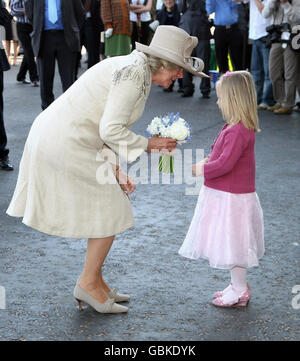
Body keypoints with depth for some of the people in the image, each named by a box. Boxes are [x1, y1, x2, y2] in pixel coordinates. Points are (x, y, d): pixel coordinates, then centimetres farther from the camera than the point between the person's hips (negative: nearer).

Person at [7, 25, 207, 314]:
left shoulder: (135, 70, 15)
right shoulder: (135, 72, -16)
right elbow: (111, 130, -22)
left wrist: (115, 169, 7)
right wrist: (148, 145, -7)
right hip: (68, 145, -10)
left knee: (113, 203, 18)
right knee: (111, 211, 3)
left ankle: (93, 281, 27)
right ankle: (89, 283, 15)